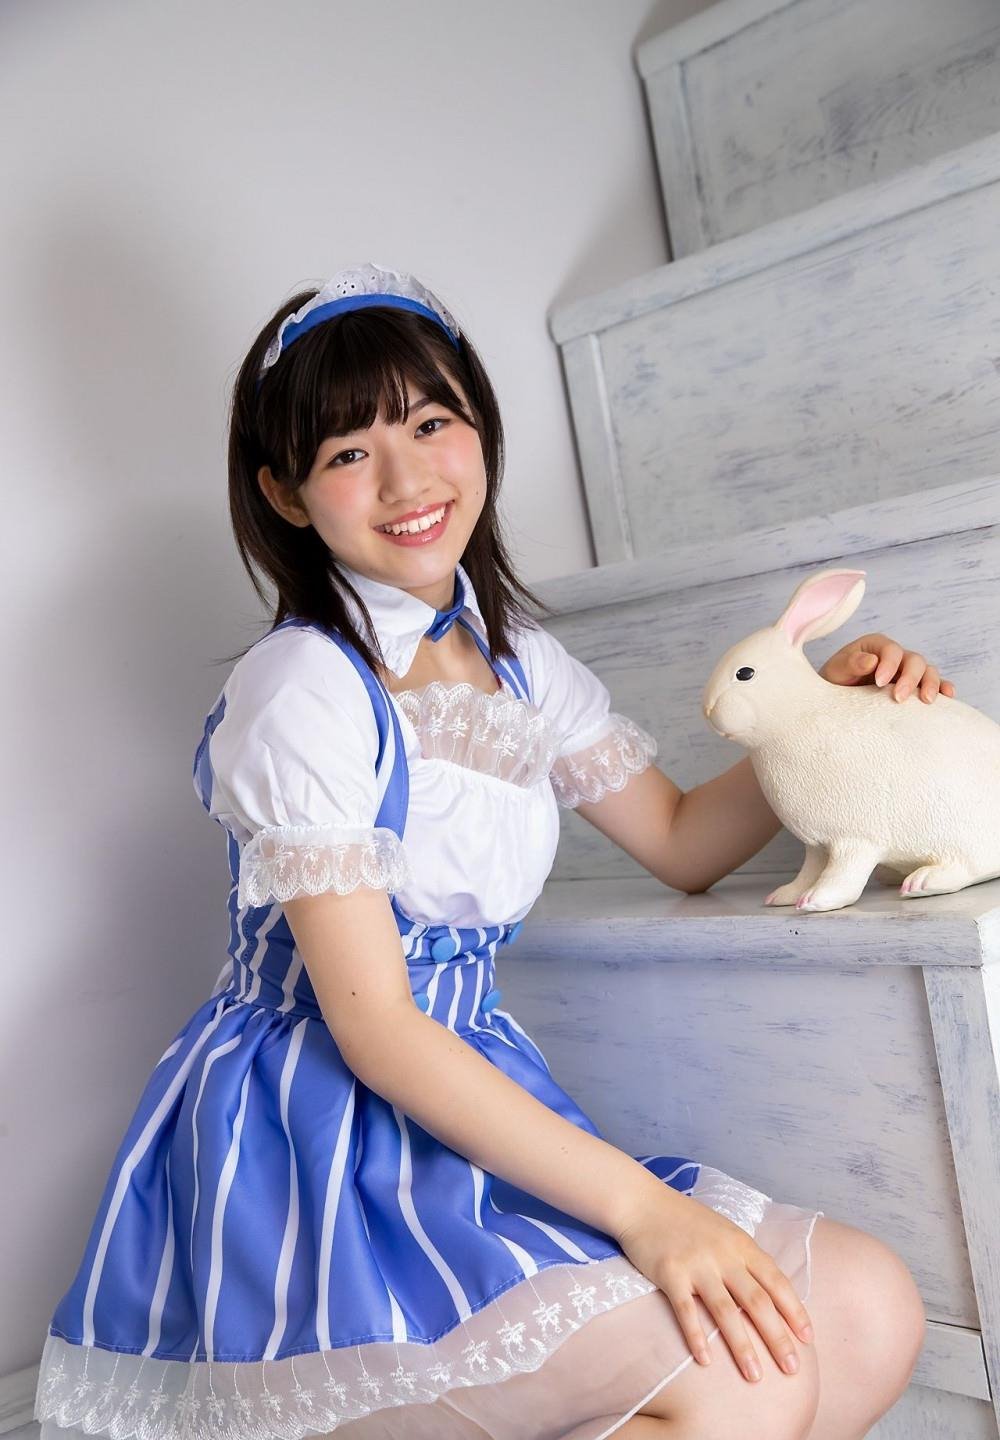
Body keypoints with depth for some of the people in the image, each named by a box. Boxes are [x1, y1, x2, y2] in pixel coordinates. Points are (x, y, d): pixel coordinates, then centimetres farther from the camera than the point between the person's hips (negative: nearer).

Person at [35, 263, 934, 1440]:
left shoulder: (518, 660, 6)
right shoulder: (302, 691, -16)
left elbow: (682, 842, 14)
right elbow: (370, 1025, -19)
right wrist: (640, 1206, -22)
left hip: (469, 1102, 7)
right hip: (319, 1142, -7)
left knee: (869, 1316, -3)